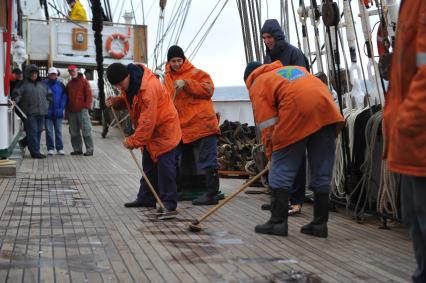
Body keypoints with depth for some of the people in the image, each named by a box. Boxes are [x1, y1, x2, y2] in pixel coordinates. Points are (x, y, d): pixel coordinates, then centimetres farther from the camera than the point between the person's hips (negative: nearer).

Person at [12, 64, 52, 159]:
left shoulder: (42, 84, 17)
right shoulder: (24, 84, 0)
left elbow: (49, 94, 26)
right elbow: (16, 94, -9)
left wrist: (46, 104, 16)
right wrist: (15, 102, -25)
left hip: (41, 112, 6)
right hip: (29, 113, -6)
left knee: (38, 132, 8)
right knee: (32, 132, -8)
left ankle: (36, 151, 16)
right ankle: (35, 152, -7)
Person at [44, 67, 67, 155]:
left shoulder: (60, 85, 5)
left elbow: (64, 97, 2)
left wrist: (61, 109, -8)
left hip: (58, 113, 1)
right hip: (48, 112, -1)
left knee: (58, 131, 5)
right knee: (49, 131, 2)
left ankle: (60, 148, 10)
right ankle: (50, 148, 8)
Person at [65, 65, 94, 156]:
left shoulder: (83, 81, 3)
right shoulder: (69, 84, 18)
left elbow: (89, 94, -3)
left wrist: (86, 106, -12)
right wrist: (67, 107, 11)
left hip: (82, 110, -6)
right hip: (71, 111, 6)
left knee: (86, 130, -7)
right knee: (74, 132, 7)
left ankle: (89, 149, -5)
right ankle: (77, 149, 14)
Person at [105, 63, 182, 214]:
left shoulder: (148, 87, -31)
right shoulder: (128, 83, -2)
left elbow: (147, 120, -29)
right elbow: (128, 100, 16)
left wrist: (133, 141, -23)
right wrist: (116, 101, -6)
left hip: (164, 128, -9)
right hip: (149, 129, 9)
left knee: (164, 165, -8)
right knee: (148, 165, 13)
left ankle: (169, 202, -2)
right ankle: (146, 198, 21)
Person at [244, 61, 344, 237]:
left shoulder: (257, 85, 16)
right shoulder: (296, 68, 35)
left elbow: (267, 125, 7)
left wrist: (271, 156, 14)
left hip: (296, 112, -6)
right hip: (327, 110, 6)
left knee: (280, 171, 7)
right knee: (322, 173, 11)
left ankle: (278, 222, 7)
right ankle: (320, 223, 16)